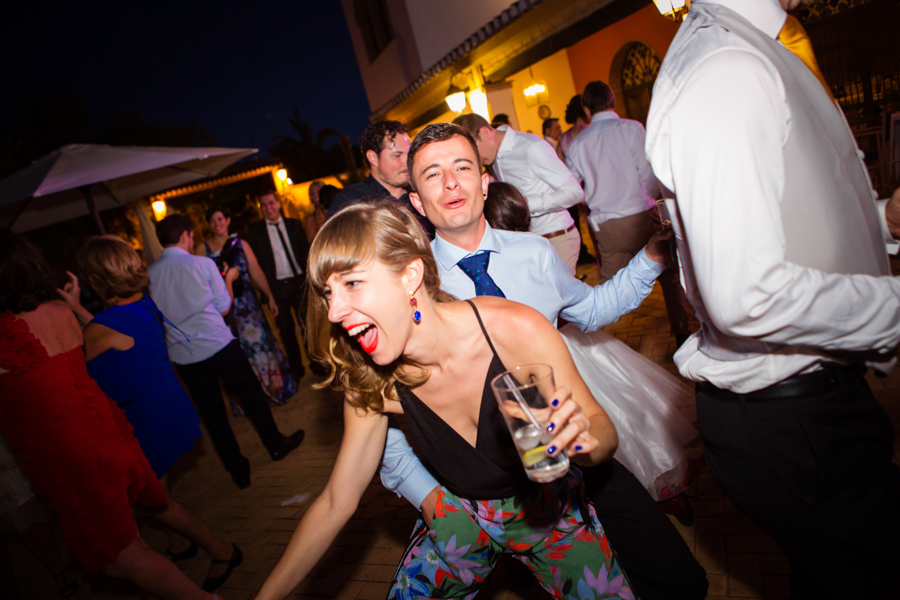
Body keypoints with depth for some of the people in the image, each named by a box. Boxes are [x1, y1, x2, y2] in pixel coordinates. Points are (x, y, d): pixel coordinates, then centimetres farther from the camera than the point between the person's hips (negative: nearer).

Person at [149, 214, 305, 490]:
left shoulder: (150, 274, 1)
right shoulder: (202, 264, -8)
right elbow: (223, 307, -1)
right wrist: (228, 279, 15)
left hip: (182, 355, 4)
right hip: (218, 343, -3)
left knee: (213, 414, 12)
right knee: (252, 394, 16)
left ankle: (238, 471, 23)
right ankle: (276, 445, 31)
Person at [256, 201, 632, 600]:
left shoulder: (517, 331, -32)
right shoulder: (373, 384, -22)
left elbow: (602, 429, -19)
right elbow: (337, 503, -9)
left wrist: (583, 440, -42)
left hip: (548, 511, -1)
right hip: (460, 519, 2)